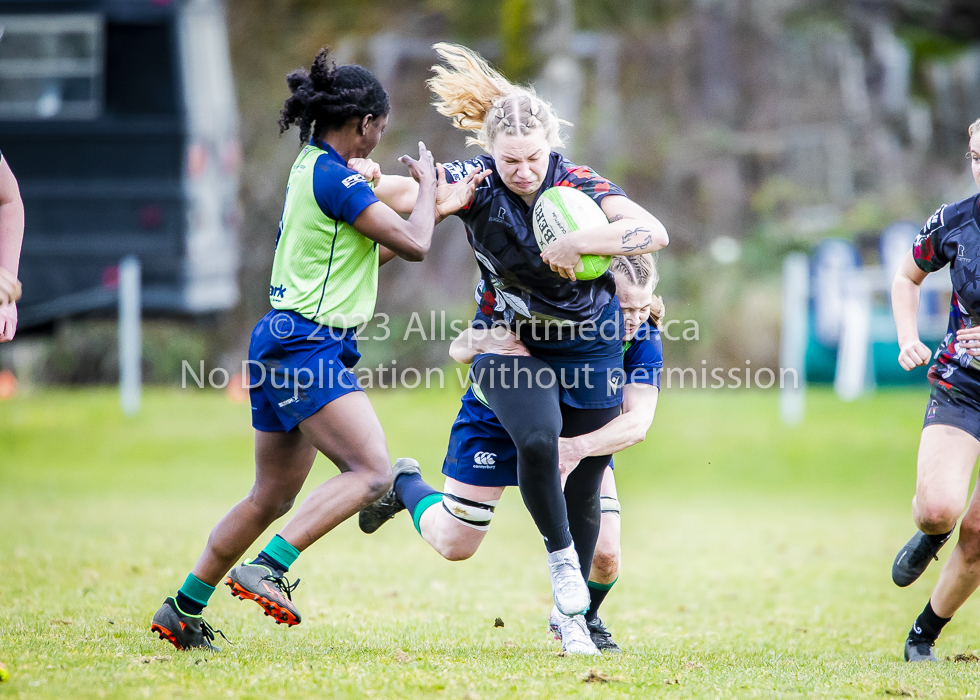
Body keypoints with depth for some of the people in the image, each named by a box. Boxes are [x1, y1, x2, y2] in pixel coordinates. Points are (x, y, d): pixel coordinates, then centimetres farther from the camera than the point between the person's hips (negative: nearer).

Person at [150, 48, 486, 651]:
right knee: (372, 472, -18)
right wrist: (428, 182, 3)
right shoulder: (333, 176, -15)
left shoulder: (313, 167, 15)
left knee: (273, 497, 15)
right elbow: (413, 245, -14)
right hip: (308, 347, -10)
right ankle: (267, 569, -23)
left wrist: (443, 203, 25)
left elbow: (376, 248, 25)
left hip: (285, 346, 10)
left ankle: (184, 609, 19)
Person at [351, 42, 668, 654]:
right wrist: (368, 178, -35)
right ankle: (560, 556, -5)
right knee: (537, 441, -30)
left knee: (587, 482, 5)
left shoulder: (579, 185, -20)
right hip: (511, 343, 0)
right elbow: (404, 191, -14)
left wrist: (574, 244, -35)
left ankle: (574, 615, 25)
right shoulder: (476, 182, -16)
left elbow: (653, 232, -31)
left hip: (590, 346, 0)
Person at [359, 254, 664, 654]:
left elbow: (637, 422, -38)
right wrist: (484, 342, -52)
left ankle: (581, 617, 23)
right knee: (454, 545, 6)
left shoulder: (643, 336, -27)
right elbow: (458, 349, -27)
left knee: (604, 553, -12)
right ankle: (403, 483, 39)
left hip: (580, 433, 2)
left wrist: (579, 446, -56)